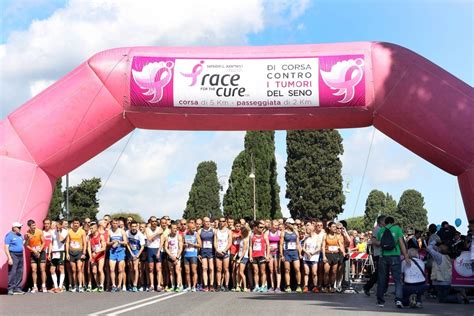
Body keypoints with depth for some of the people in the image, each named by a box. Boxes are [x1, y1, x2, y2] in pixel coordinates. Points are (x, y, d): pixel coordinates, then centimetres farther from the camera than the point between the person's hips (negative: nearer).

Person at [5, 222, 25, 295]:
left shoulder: (20, 235, 16)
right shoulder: (9, 235, -6)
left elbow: (24, 244, 27)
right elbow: (6, 247, -12)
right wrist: (9, 258, -19)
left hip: (20, 255, 7)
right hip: (13, 255, -7)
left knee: (19, 273, 7)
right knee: (12, 273, -11)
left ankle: (17, 288, 12)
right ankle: (10, 289, -8)